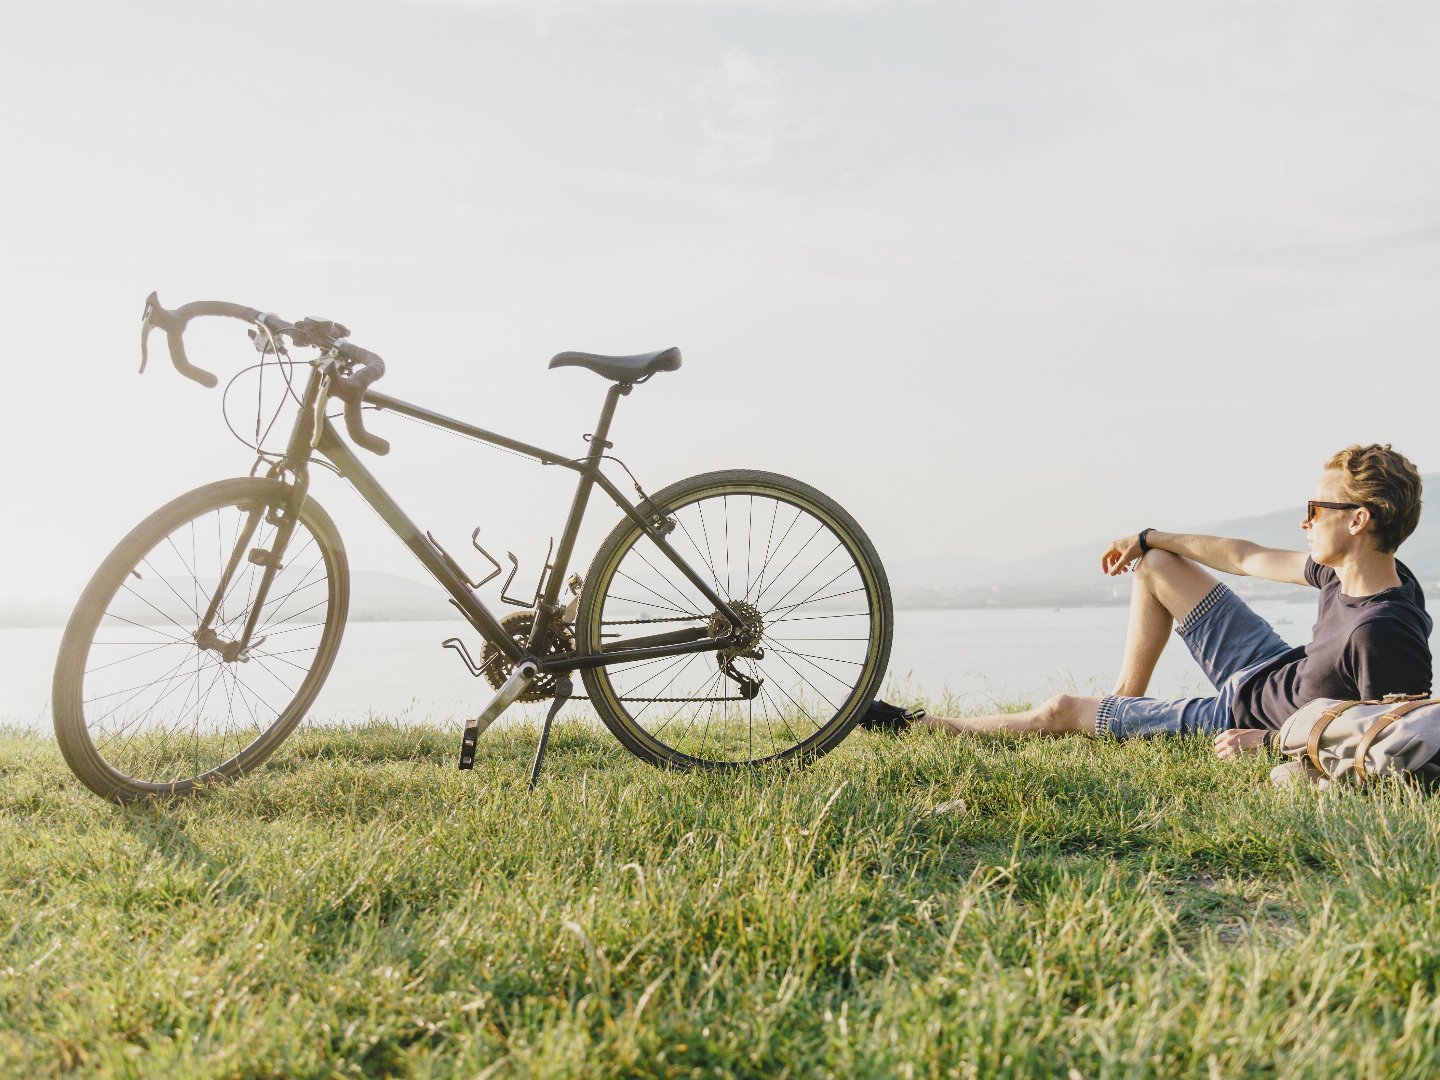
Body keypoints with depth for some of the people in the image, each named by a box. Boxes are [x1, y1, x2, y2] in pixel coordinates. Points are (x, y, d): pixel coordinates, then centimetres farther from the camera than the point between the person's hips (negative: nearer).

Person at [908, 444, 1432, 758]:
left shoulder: (1381, 632, -35)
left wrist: (1270, 742, -29)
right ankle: (1125, 701, 31)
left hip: (1247, 721, -8)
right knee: (1156, 565, 15)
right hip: (1275, 674, 8)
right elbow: (1247, 558, 3)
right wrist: (1148, 538, 14)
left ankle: (936, 726, 20)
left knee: (1062, 710, -2)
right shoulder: (1347, 571, -9)